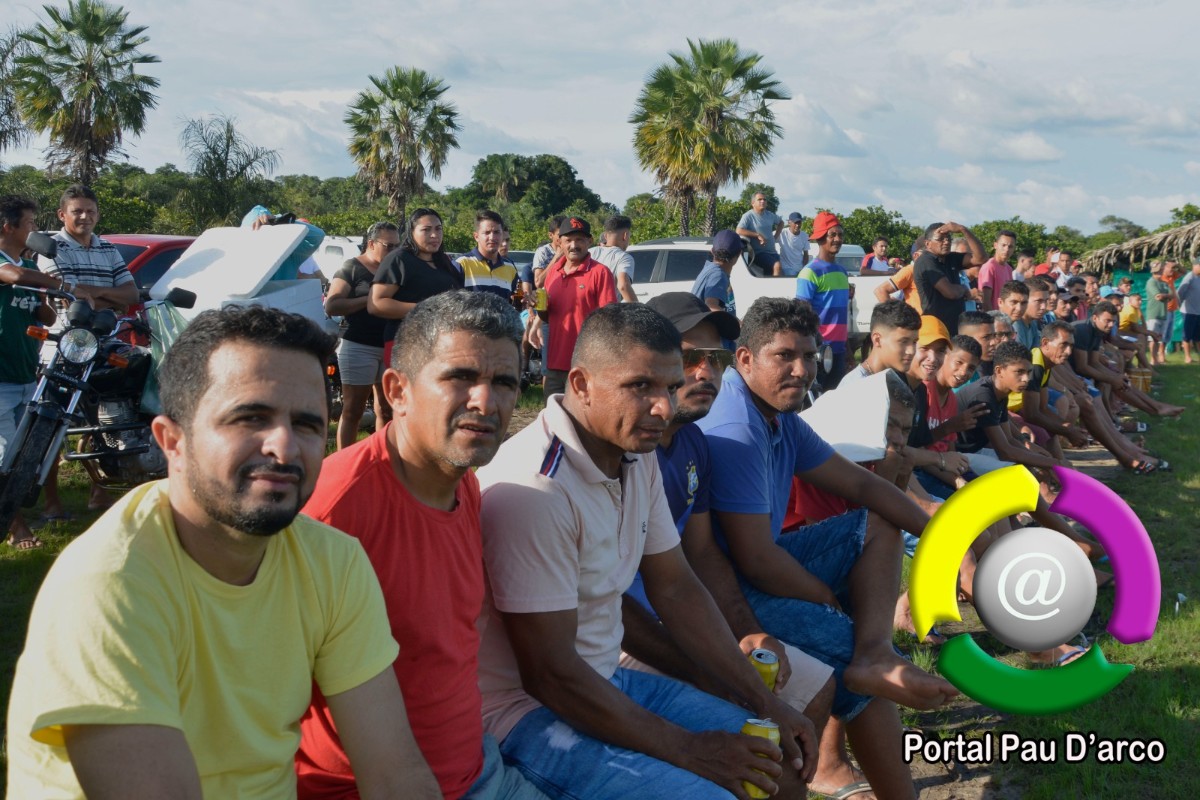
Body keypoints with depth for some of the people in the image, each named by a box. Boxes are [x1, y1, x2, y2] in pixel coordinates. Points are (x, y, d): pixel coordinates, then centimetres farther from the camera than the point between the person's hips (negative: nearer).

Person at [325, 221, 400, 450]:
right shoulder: (352, 268, -2)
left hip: (391, 347, 5)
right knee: (353, 410, -1)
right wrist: (369, 299, -18)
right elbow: (331, 306, -11)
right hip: (359, 346, -5)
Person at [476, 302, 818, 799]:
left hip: (605, 680, 9)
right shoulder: (534, 487, -27)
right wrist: (687, 750, -17)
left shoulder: (638, 457, 1)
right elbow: (549, 673, -25)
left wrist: (764, 702, 4)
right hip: (529, 711, -8)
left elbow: (676, 589, 9)